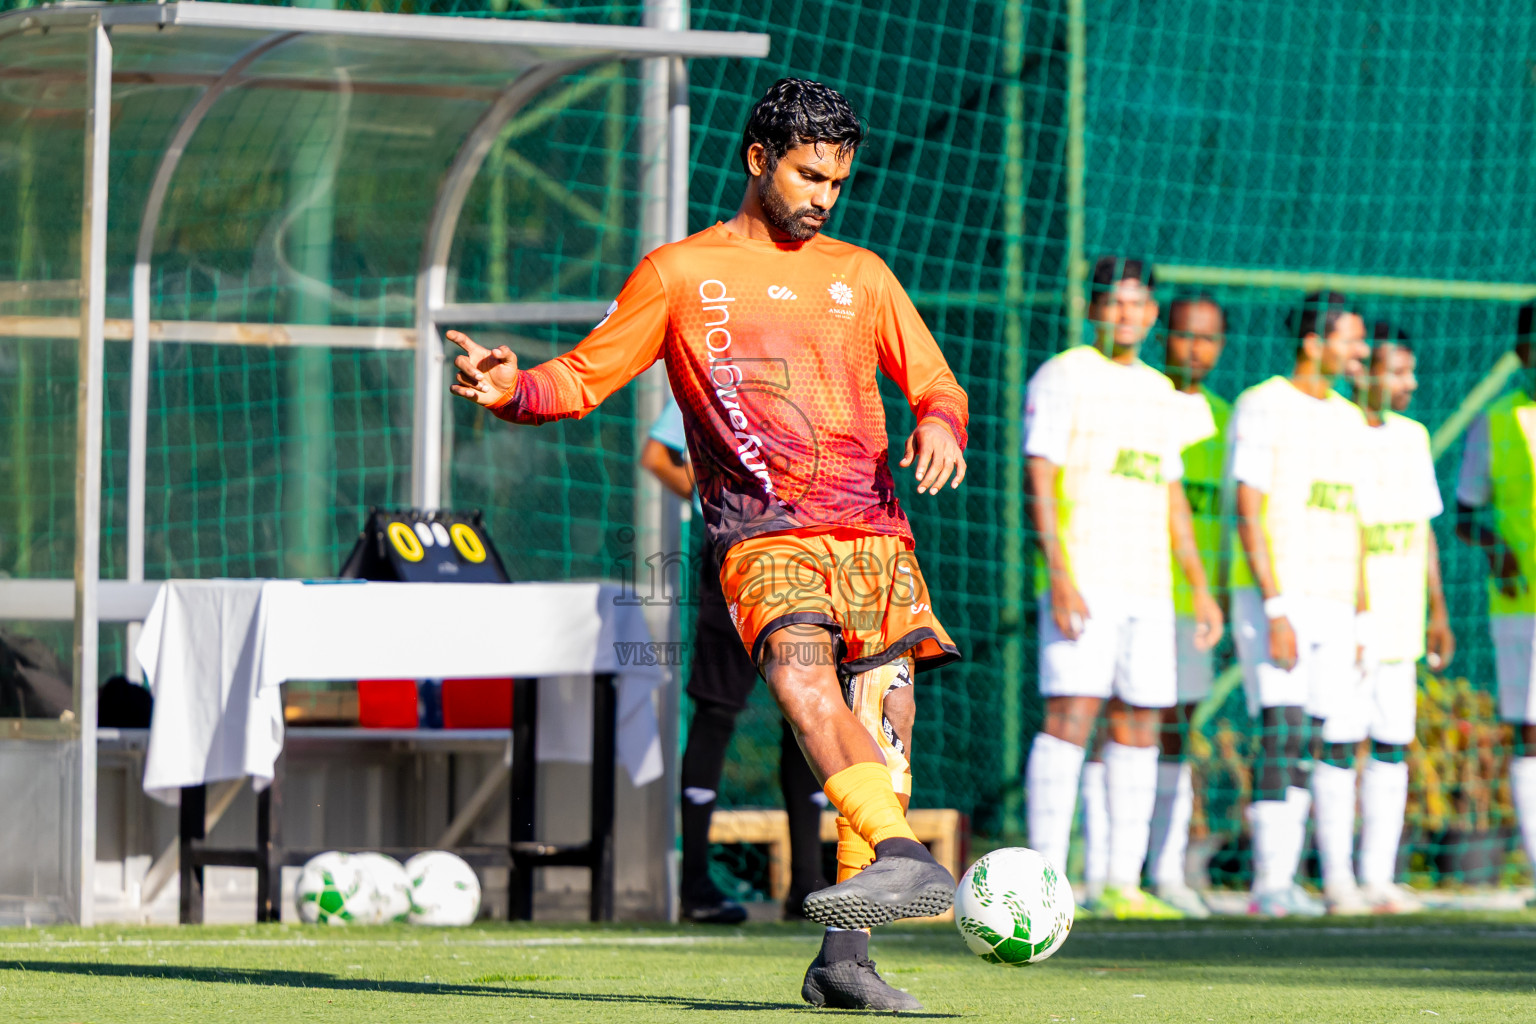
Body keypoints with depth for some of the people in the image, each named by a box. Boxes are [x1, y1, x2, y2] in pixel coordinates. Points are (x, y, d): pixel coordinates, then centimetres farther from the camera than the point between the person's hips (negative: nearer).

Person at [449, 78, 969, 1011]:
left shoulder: (860, 276, 21)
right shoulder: (679, 273, 13)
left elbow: (936, 385, 20)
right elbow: (584, 378, 12)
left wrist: (939, 425, -3)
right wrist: (514, 390, -9)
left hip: (872, 532, 3)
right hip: (764, 537, -3)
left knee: (884, 727, -10)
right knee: (802, 671, -31)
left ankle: (843, 957, -8)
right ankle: (906, 860, -48)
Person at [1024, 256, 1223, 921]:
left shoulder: (1159, 392, 19)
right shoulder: (1063, 377, -2)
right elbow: (1040, 481, -9)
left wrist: (1201, 587, 19)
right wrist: (1059, 576, -18)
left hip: (1147, 587, 7)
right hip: (1081, 579, -7)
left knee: (1139, 728, 5)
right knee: (1070, 714, -13)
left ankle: (1123, 883, 8)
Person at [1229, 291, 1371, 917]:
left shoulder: (1346, 419, 15)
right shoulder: (1262, 408, -7)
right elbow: (1249, 513, -12)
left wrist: (1360, 623, 15)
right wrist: (1275, 609, -19)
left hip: (1331, 606, 7)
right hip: (1271, 599, -7)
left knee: (1304, 743, 4)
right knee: (1283, 730, -15)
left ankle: (1284, 883, 7)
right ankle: (1268, 884, -15)